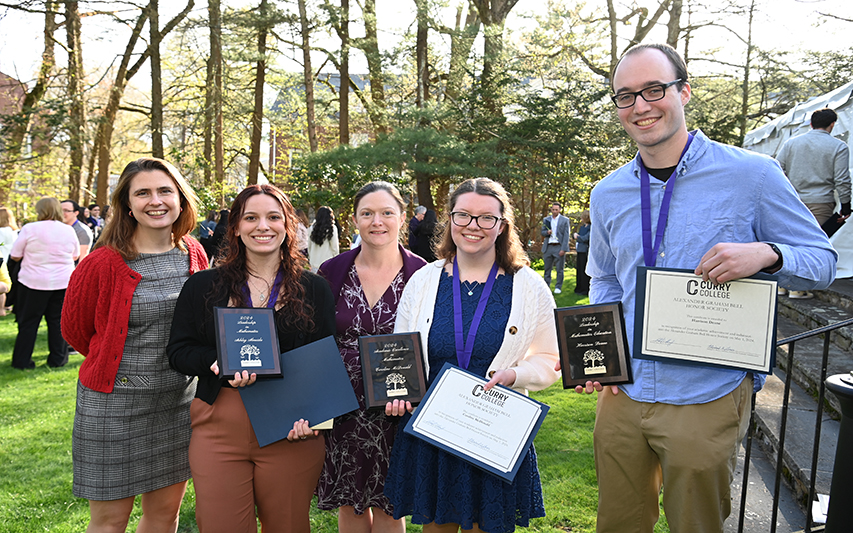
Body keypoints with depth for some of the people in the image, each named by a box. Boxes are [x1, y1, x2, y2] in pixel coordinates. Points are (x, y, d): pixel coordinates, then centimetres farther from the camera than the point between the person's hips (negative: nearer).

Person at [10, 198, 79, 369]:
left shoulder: (30, 229, -9)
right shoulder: (69, 231, 0)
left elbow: (15, 256, -2)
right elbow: (76, 255, 13)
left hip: (34, 282, -2)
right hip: (63, 282, 2)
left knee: (28, 322, 7)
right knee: (58, 321, 9)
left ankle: (22, 361, 12)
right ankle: (58, 358, 14)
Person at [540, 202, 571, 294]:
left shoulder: (565, 220, 2)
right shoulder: (546, 220, 13)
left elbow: (566, 235, -2)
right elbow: (542, 232, 15)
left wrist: (563, 249, -10)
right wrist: (547, 232, -10)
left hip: (559, 247, -3)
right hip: (548, 247, 3)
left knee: (560, 269, -1)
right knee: (547, 268, 7)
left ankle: (558, 287, 7)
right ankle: (546, 286, 16)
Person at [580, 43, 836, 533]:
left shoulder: (752, 174, -8)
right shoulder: (608, 194, 5)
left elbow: (823, 260, -3)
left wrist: (767, 254, -25)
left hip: (708, 396, -4)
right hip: (622, 391, 4)